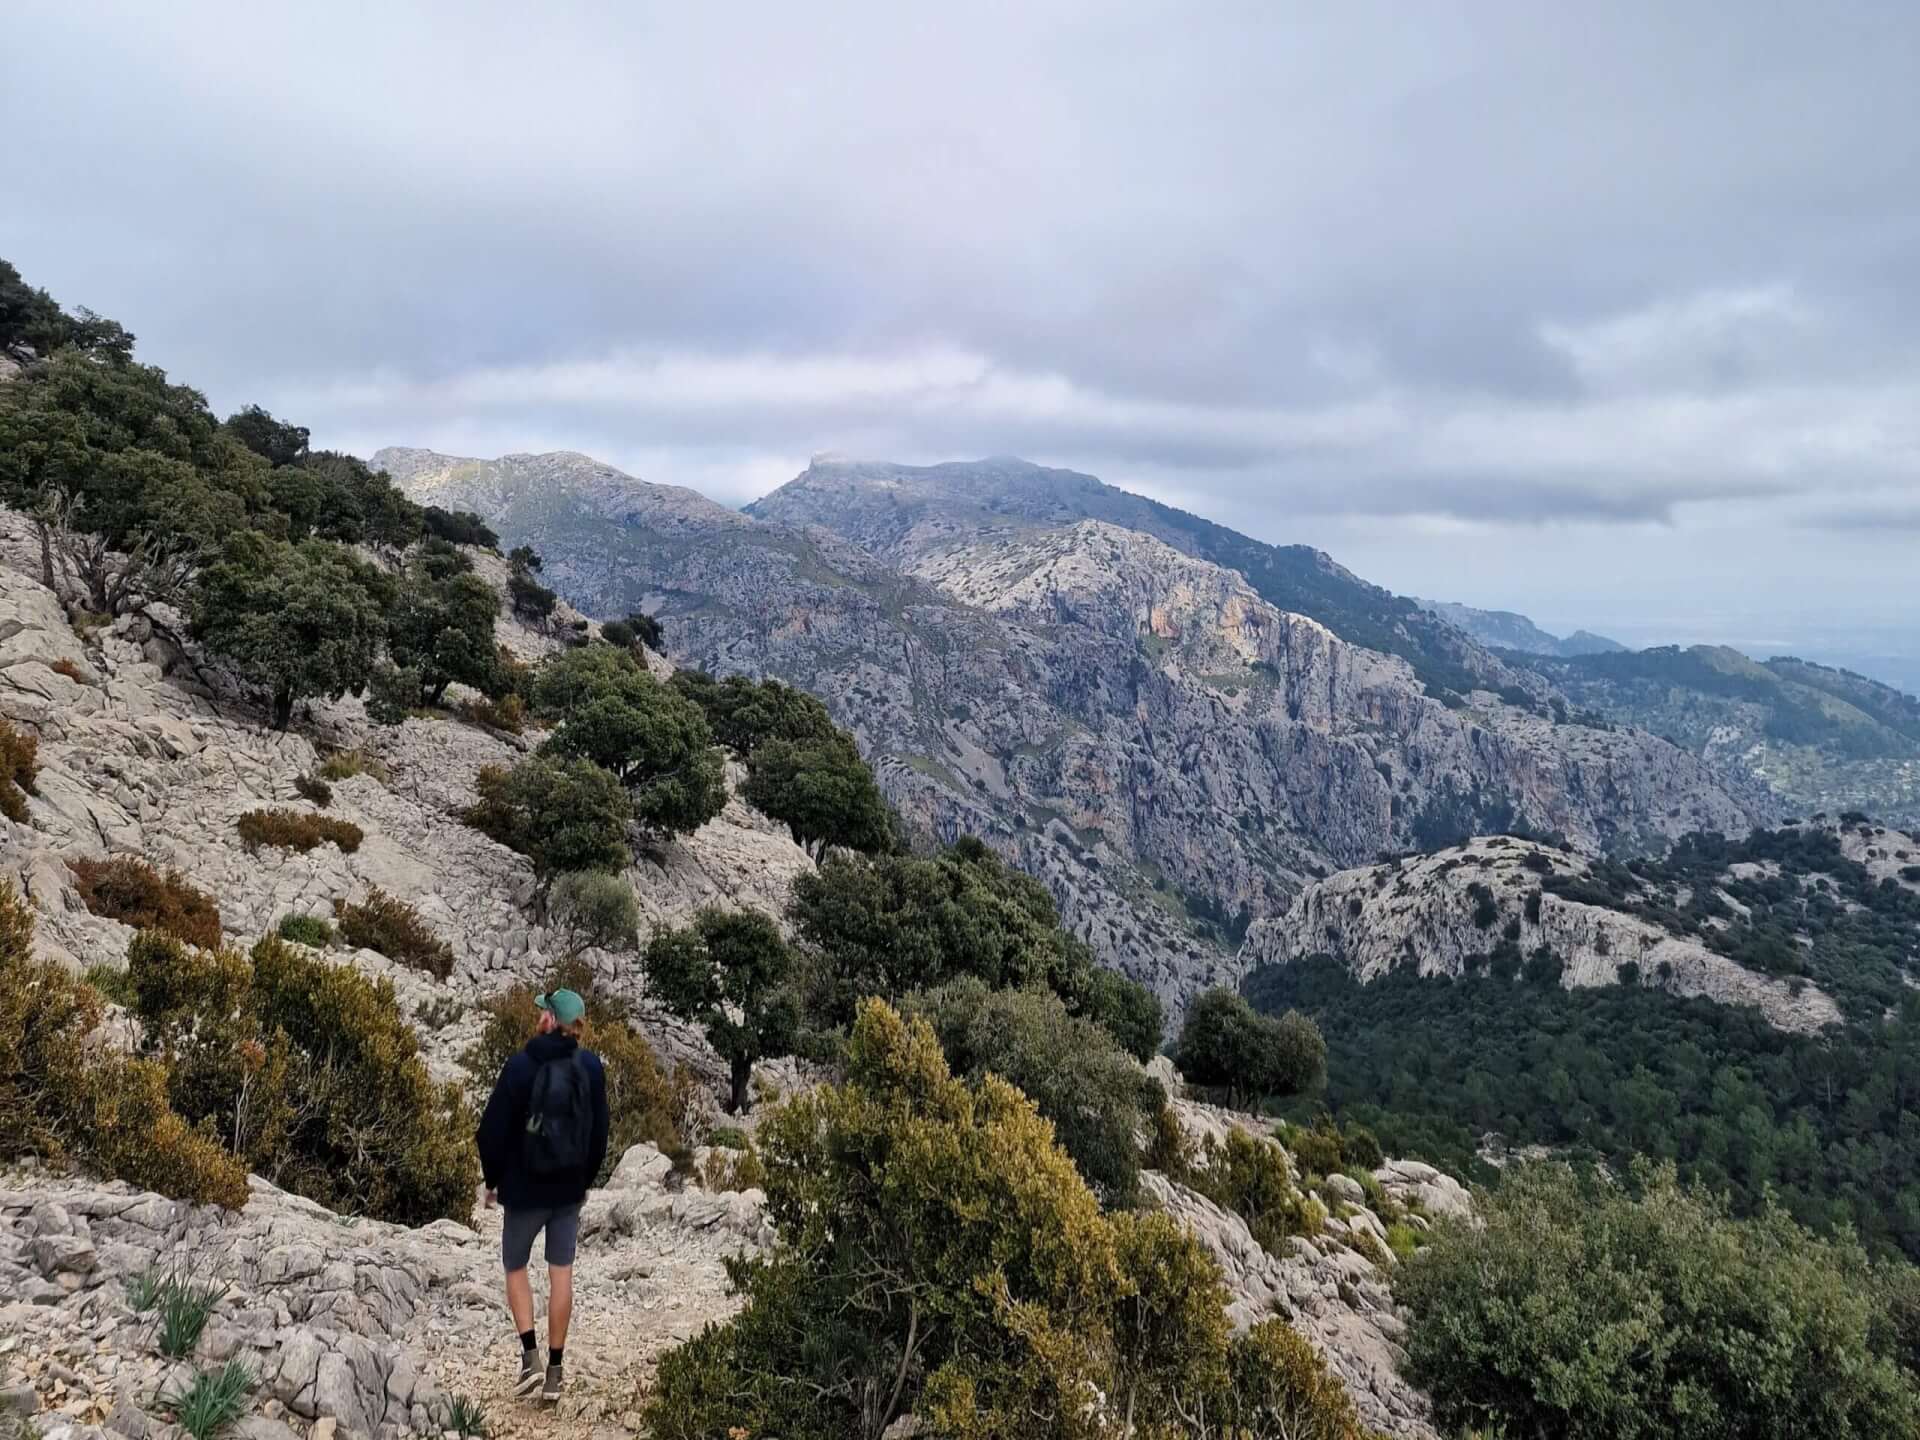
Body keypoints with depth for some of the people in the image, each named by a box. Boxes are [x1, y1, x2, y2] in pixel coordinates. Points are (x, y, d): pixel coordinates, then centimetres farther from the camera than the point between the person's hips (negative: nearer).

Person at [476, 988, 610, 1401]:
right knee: (561, 1273, 9)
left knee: (515, 1267, 15)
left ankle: (530, 1356, 2)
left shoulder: (521, 1066, -16)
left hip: (524, 1188, -3)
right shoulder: (590, 1066, -5)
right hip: (570, 1189, 3)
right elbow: (599, 1130, 3)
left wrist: (492, 1179, 5)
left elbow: (493, 1129, -11)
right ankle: (555, 1371, 11)